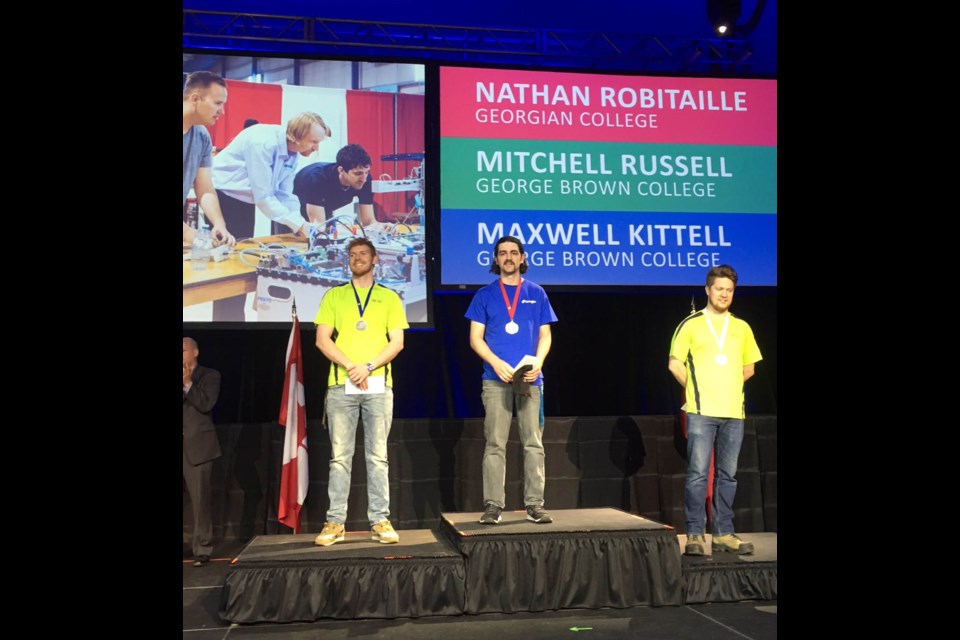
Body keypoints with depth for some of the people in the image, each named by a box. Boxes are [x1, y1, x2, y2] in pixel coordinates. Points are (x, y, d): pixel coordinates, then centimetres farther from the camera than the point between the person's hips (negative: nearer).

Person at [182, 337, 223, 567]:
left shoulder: (210, 375, 7)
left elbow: (206, 404, -6)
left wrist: (187, 383, -11)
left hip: (197, 445, -3)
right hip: (185, 445, 3)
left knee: (201, 498, -1)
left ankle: (202, 549, 5)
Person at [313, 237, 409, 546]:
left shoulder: (389, 298, 11)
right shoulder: (334, 296, 13)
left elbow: (397, 342, 3)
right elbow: (322, 340, 4)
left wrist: (368, 367, -11)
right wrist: (350, 366, -10)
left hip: (378, 384, 0)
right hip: (340, 384, 1)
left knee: (377, 456, 2)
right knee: (339, 456, 1)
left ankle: (380, 521, 5)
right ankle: (335, 522, 5)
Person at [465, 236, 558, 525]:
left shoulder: (536, 293, 12)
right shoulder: (485, 295, 8)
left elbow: (545, 335, 11)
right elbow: (475, 339, 4)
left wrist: (538, 361, -8)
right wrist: (497, 363, -12)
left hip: (530, 378, 1)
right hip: (496, 379, -1)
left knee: (533, 443, 1)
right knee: (495, 444, -2)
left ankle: (535, 504, 6)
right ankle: (492, 505, 1)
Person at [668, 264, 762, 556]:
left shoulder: (742, 328, 13)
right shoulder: (691, 324, 2)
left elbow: (749, 367, 20)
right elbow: (675, 363, 2)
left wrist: (728, 386, 10)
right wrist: (696, 389, 2)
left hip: (733, 412, 4)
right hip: (701, 411, -4)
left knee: (728, 475, 7)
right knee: (697, 473, -6)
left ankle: (724, 533, 15)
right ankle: (695, 534, -1)